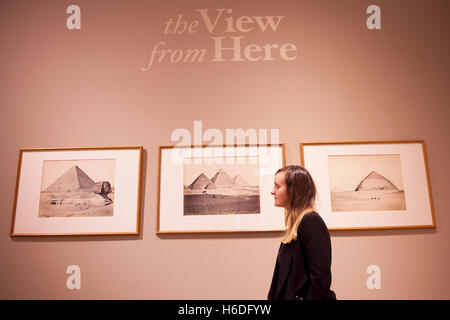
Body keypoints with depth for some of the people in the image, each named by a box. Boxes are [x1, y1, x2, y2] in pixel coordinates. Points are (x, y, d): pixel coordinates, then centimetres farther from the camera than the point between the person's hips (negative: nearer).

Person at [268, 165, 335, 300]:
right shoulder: (295, 223, 10)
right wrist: (272, 296, 11)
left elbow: (321, 278, -21)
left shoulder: (311, 222, -17)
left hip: (302, 296, -9)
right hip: (288, 296, 9)